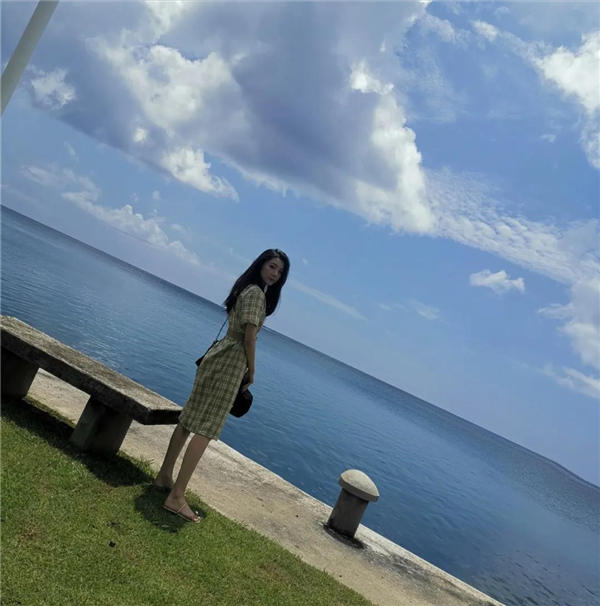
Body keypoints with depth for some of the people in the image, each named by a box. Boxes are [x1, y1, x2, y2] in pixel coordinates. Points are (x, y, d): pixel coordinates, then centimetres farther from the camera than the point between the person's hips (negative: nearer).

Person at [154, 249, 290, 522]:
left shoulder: (245, 289, 16)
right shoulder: (257, 293, -12)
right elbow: (248, 338, -18)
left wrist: (245, 369, 17)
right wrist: (251, 372, -7)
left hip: (217, 356, 10)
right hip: (231, 364, -10)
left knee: (190, 417, 16)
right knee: (206, 428, -8)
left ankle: (164, 476, 29)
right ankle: (176, 497, -4)